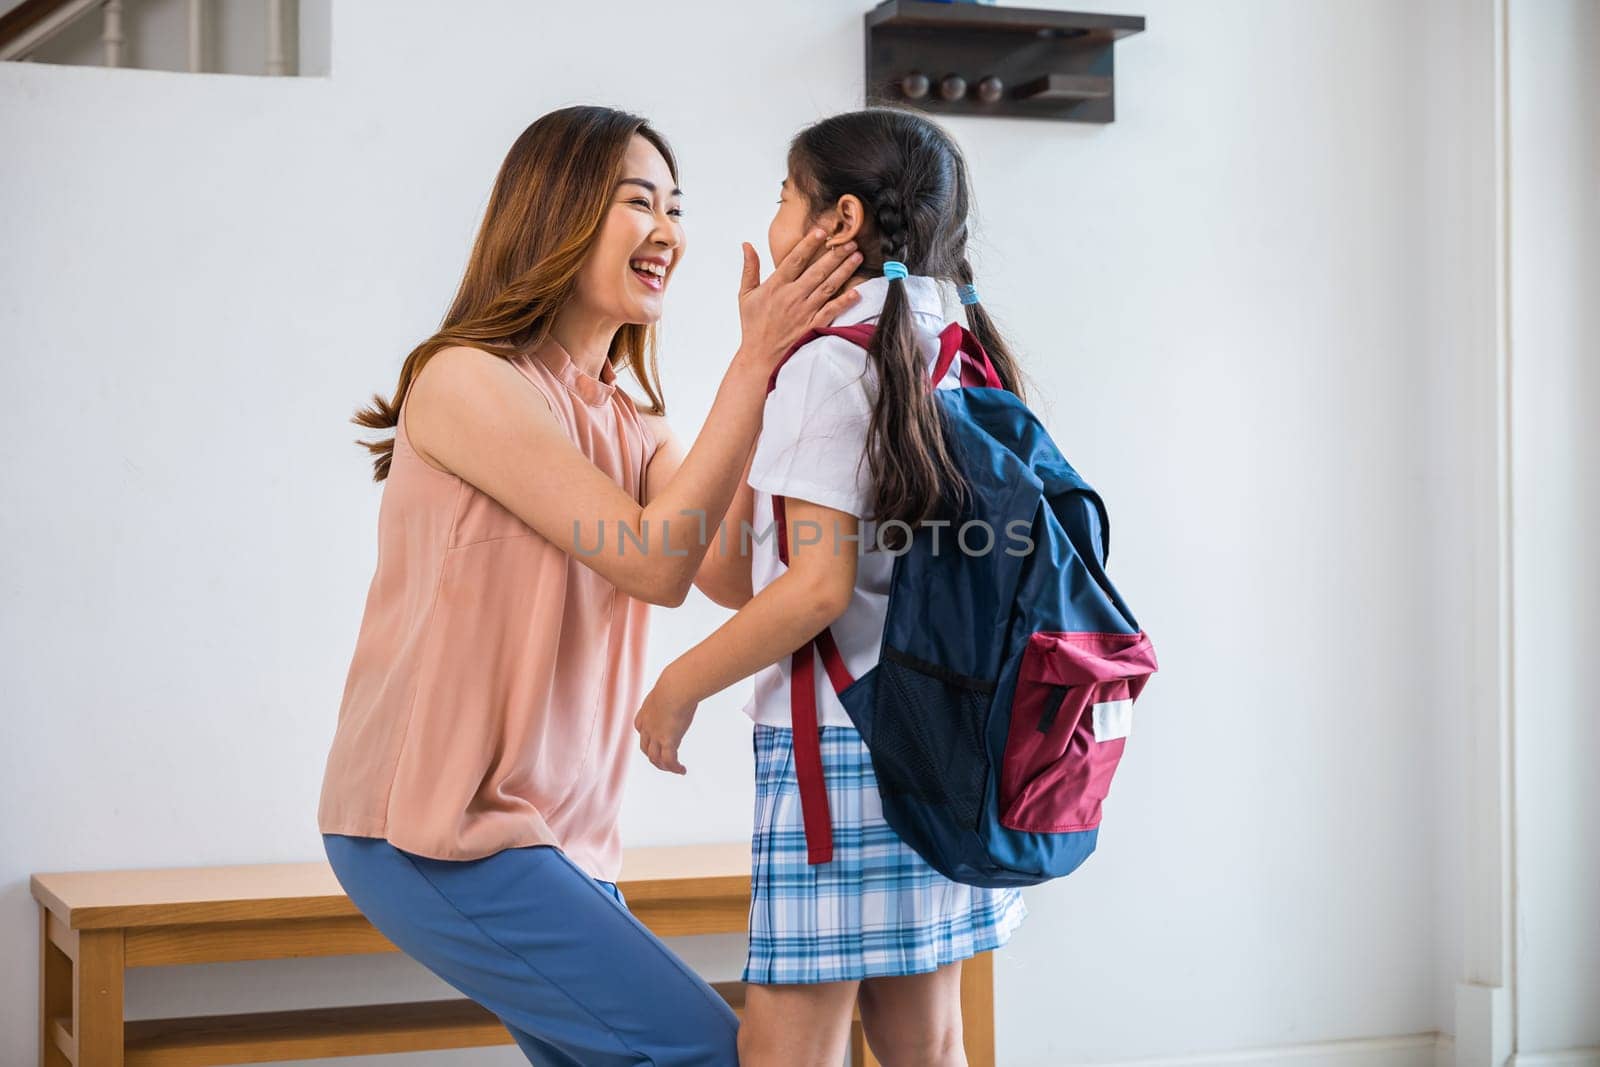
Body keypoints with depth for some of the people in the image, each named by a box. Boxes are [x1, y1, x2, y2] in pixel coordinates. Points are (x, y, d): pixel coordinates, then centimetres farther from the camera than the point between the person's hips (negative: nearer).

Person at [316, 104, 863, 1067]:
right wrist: (754, 364, -17)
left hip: (558, 831, 8)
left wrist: (778, 365, -8)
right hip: (438, 830, -8)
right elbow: (654, 561, -18)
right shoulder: (466, 381, -11)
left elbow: (737, 575, -4)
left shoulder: (631, 425, 14)